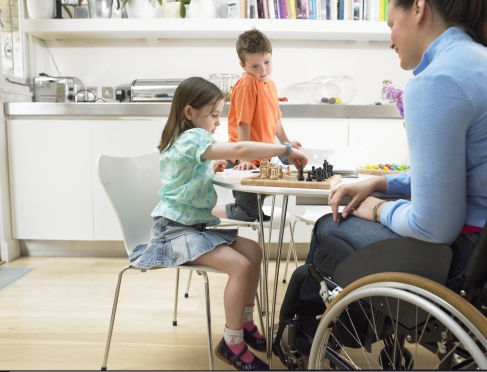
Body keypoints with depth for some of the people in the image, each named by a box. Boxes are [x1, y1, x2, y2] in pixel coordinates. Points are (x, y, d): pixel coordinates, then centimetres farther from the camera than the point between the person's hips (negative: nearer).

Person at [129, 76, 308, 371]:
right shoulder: (193, 137, -18)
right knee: (240, 266, -23)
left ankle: (246, 325, 18)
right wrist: (287, 150, -24)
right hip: (177, 231, -10)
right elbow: (240, 150, -32)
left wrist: (210, 169, 14)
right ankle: (232, 344, -5)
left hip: (195, 226, 10)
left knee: (253, 251, 5)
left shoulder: (188, 141, 13)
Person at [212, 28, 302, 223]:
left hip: (264, 157, 8)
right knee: (247, 214, -1)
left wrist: (286, 143, 29)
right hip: (246, 160, -8)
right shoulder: (246, 84, -17)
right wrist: (245, 159, -24)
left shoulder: (270, 84, 10)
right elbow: (243, 124, -22)